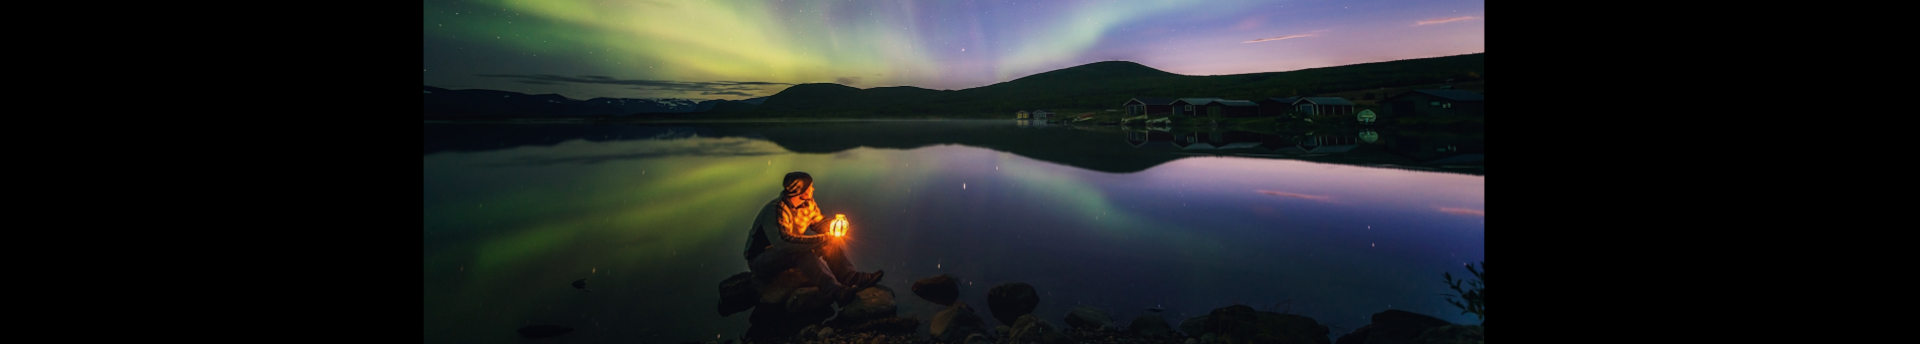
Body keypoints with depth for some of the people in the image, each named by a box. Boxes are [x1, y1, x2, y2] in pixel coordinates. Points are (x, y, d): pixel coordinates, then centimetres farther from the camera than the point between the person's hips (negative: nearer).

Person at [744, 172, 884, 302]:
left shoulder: (807, 203, -1)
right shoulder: (776, 210, -27)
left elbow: (820, 222, 11)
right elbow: (783, 241, -40)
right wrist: (822, 239, -39)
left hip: (789, 254, 8)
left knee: (831, 242, -10)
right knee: (802, 252, -37)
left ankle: (849, 276, -25)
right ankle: (835, 289, -51)